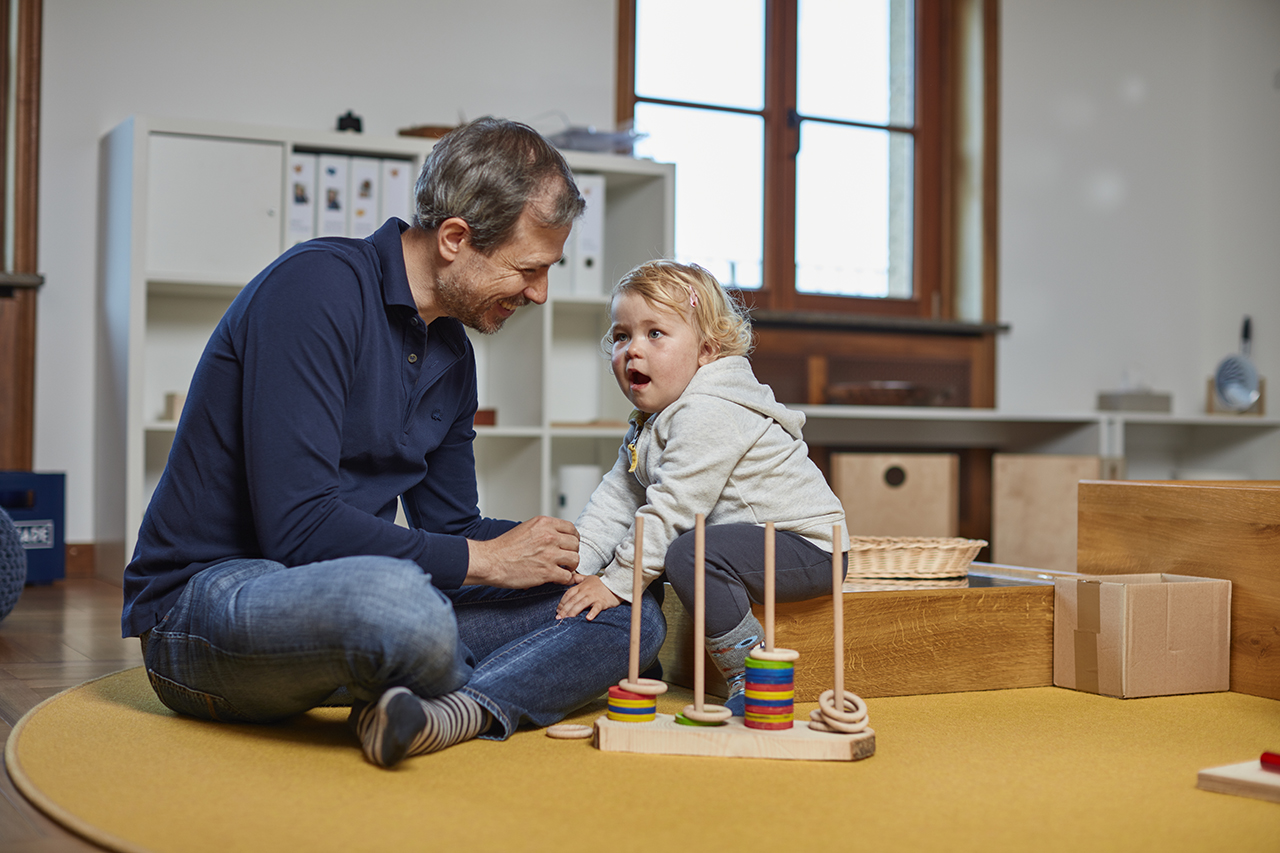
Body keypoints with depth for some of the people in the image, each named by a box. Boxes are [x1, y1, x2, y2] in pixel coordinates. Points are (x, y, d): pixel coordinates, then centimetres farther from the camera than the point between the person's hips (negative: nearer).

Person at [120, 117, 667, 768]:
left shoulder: (452, 350, 11)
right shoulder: (318, 286, -16)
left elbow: (450, 527, 18)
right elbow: (298, 526, -24)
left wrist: (550, 548, -1)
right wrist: (484, 559, -14)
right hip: (208, 591, -8)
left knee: (631, 616, 0)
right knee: (399, 602, -42)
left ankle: (450, 711, -24)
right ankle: (495, 697, -8)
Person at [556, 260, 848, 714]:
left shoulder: (709, 415, -22)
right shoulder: (649, 424, 11)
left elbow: (673, 509, -26)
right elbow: (616, 499, 8)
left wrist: (615, 582, -22)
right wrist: (573, 564, -6)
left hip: (806, 548, -10)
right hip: (754, 538, 11)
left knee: (690, 554, -33)